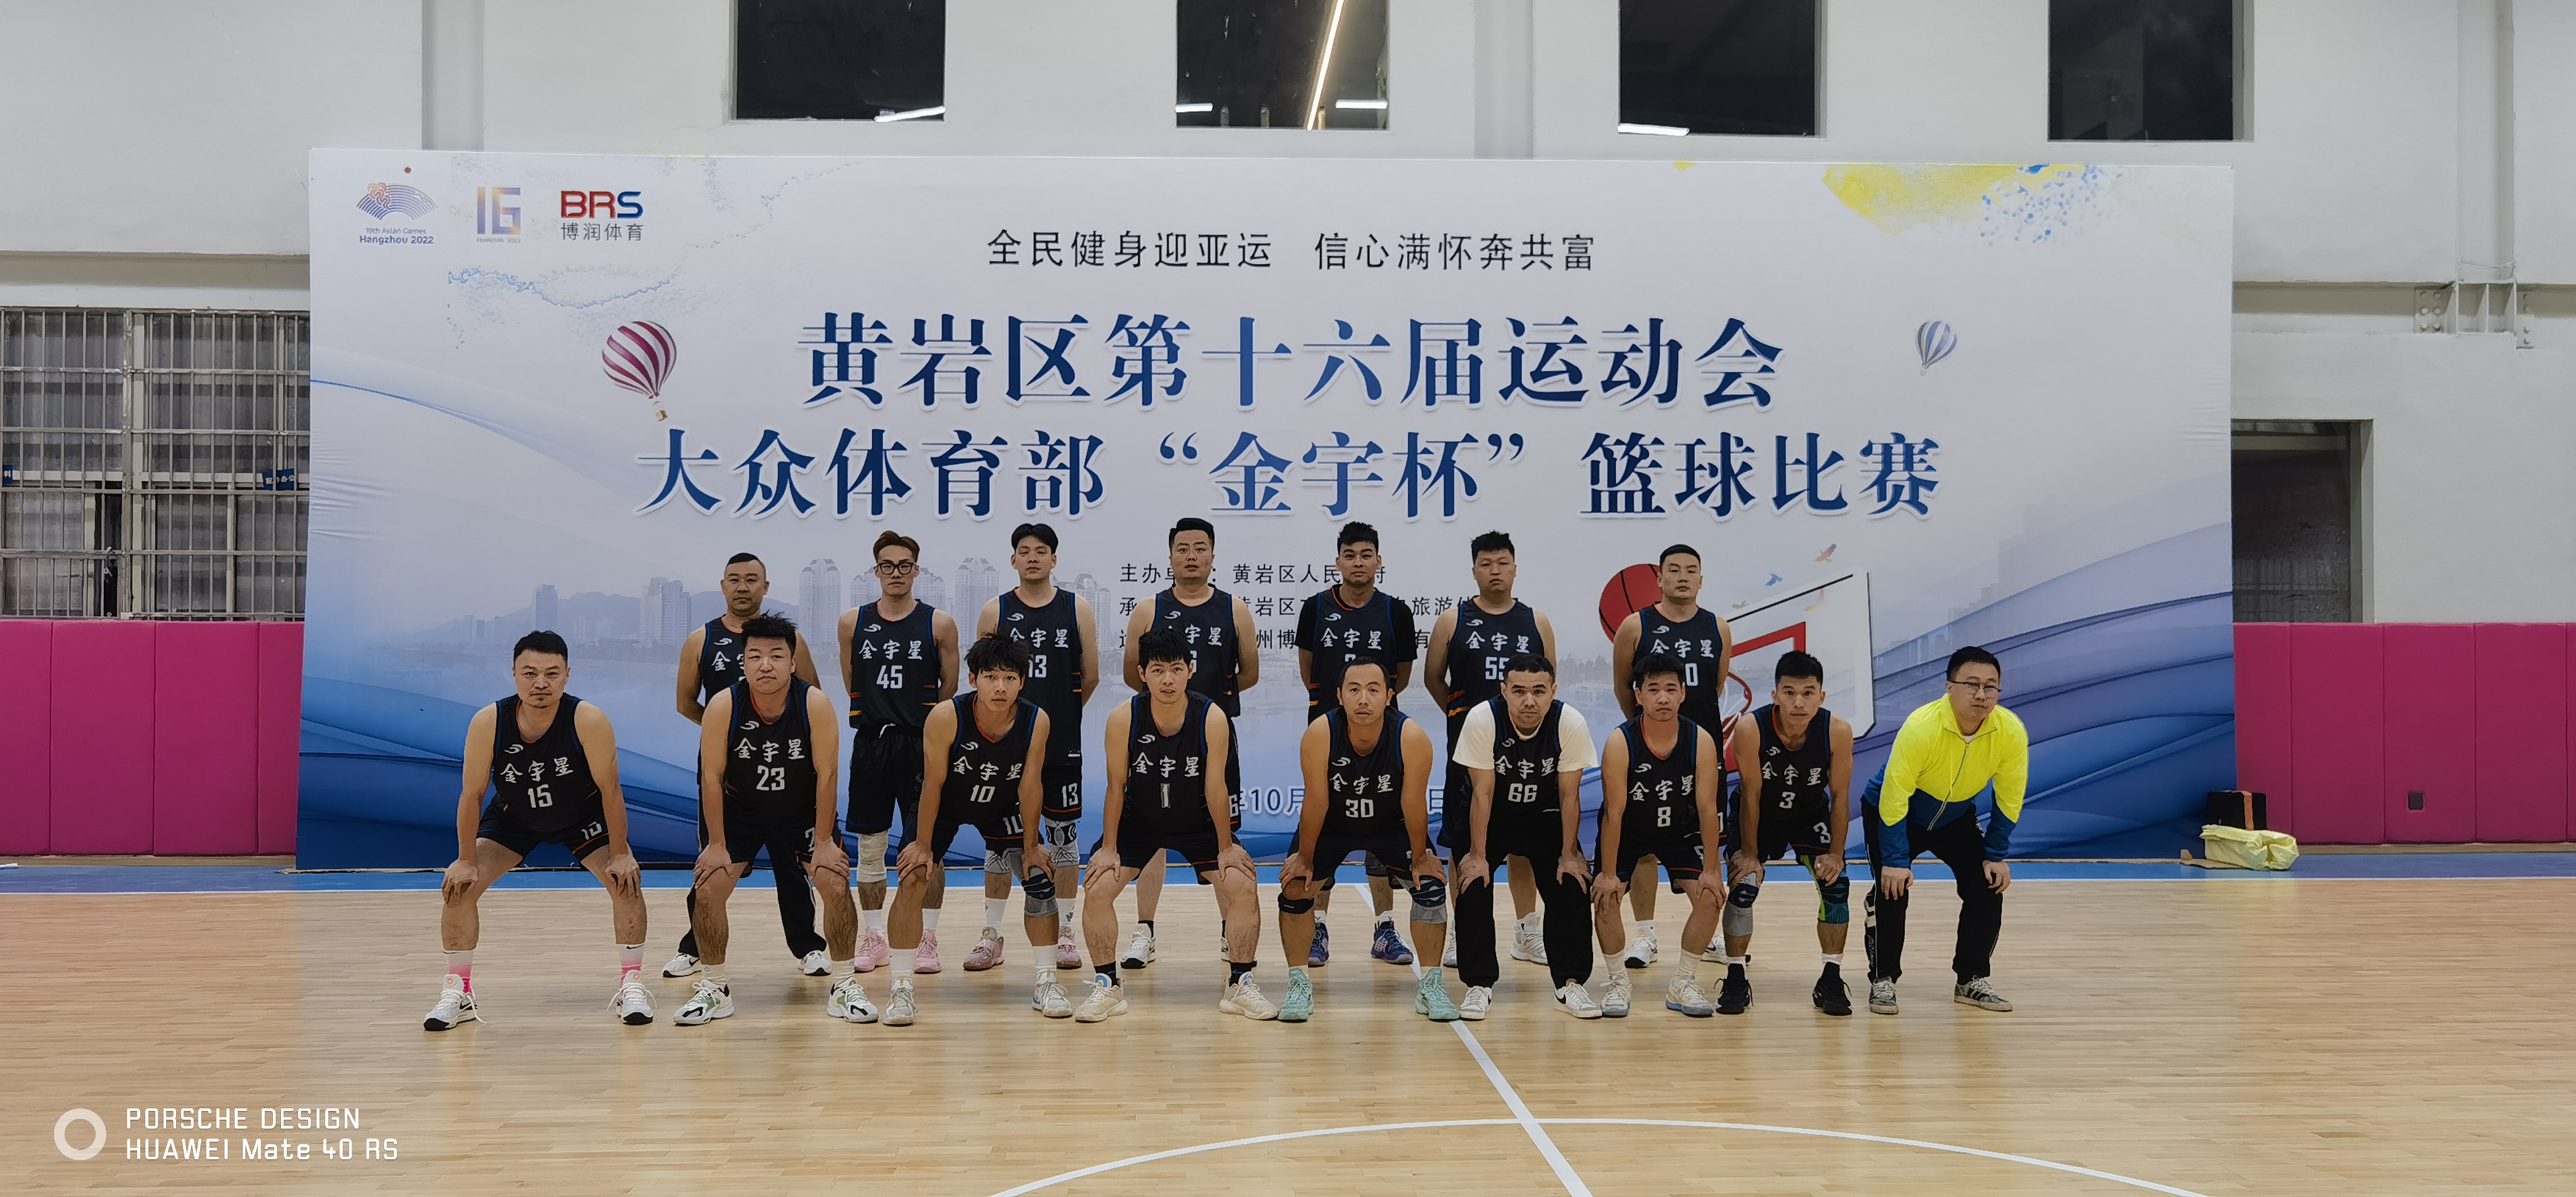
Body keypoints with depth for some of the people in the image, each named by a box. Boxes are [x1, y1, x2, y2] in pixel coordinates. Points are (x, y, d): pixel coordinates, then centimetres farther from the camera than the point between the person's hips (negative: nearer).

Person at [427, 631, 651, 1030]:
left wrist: (620, 854, -20)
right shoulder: (487, 723, -29)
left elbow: (610, 789, -23)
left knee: (626, 882, -16)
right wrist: (466, 861, -14)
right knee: (457, 887, -11)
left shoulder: (588, 721, -33)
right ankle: (458, 993, 6)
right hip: (512, 817, 1)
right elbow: (473, 795, -17)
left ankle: (631, 985, 0)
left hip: (582, 815, -1)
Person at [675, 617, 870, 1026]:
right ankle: (713, 988, 8)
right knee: (709, 888, -10)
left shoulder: (816, 704, -24)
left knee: (836, 886, -12)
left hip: (804, 811, -1)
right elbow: (712, 777, -16)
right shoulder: (723, 706, -23)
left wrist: (824, 841, -17)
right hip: (739, 811, 1)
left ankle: (844, 985, 4)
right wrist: (717, 845, -15)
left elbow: (826, 775, -18)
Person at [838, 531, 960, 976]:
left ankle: (927, 939, 7)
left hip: (922, 744, -2)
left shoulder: (938, 623, 0)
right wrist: (882, 715, 10)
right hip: (870, 743, 2)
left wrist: (915, 717, 6)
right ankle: (874, 938, 18)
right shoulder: (853, 622, 6)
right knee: (869, 845, 7)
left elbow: (951, 688, 5)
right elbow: (852, 685, 15)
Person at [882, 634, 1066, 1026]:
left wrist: (1031, 845, -8)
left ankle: (1046, 983, 9)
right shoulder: (946, 717, -33)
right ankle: (902, 989, -6)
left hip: (1002, 807, 2)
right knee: (912, 879, -15)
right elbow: (933, 782, -23)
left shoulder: (1037, 722, -27)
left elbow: (1029, 786, -15)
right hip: (945, 803, -2)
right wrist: (924, 844, -16)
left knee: (1041, 880, -6)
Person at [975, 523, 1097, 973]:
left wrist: (1059, 713, 10)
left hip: (1061, 742, 0)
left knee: (1063, 832, 5)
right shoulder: (995, 611, 2)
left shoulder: (1076, 609, 2)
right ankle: (992, 934, 12)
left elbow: (1091, 675, 5)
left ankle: (1064, 933, 14)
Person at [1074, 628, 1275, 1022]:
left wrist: (1226, 847, -10)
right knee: (1097, 890, -16)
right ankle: (1107, 986, 2)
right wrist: (1109, 848, -11)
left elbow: (1216, 788, -15)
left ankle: (1239, 985, 2)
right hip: (1137, 822, 0)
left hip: (1198, 823, 0)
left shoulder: (1212, 717, -23)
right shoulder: (1124, 718, -22)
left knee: (1244, 888, -14)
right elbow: (1116, 787, -13)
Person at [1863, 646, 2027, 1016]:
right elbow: (1893, 796, -30)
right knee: (1894, 887, -18)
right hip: (1893, 813, -4)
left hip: (1956, 817, 4)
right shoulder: (1921, 727, -36)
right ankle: (1883, 981, -2)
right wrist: (1896, 861, -30)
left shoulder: (2012, 732, -24)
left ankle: (1973, 980, 9)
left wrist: (1996, 856, -8)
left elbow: (2009, 799, -9)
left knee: (1989, 885, -6)